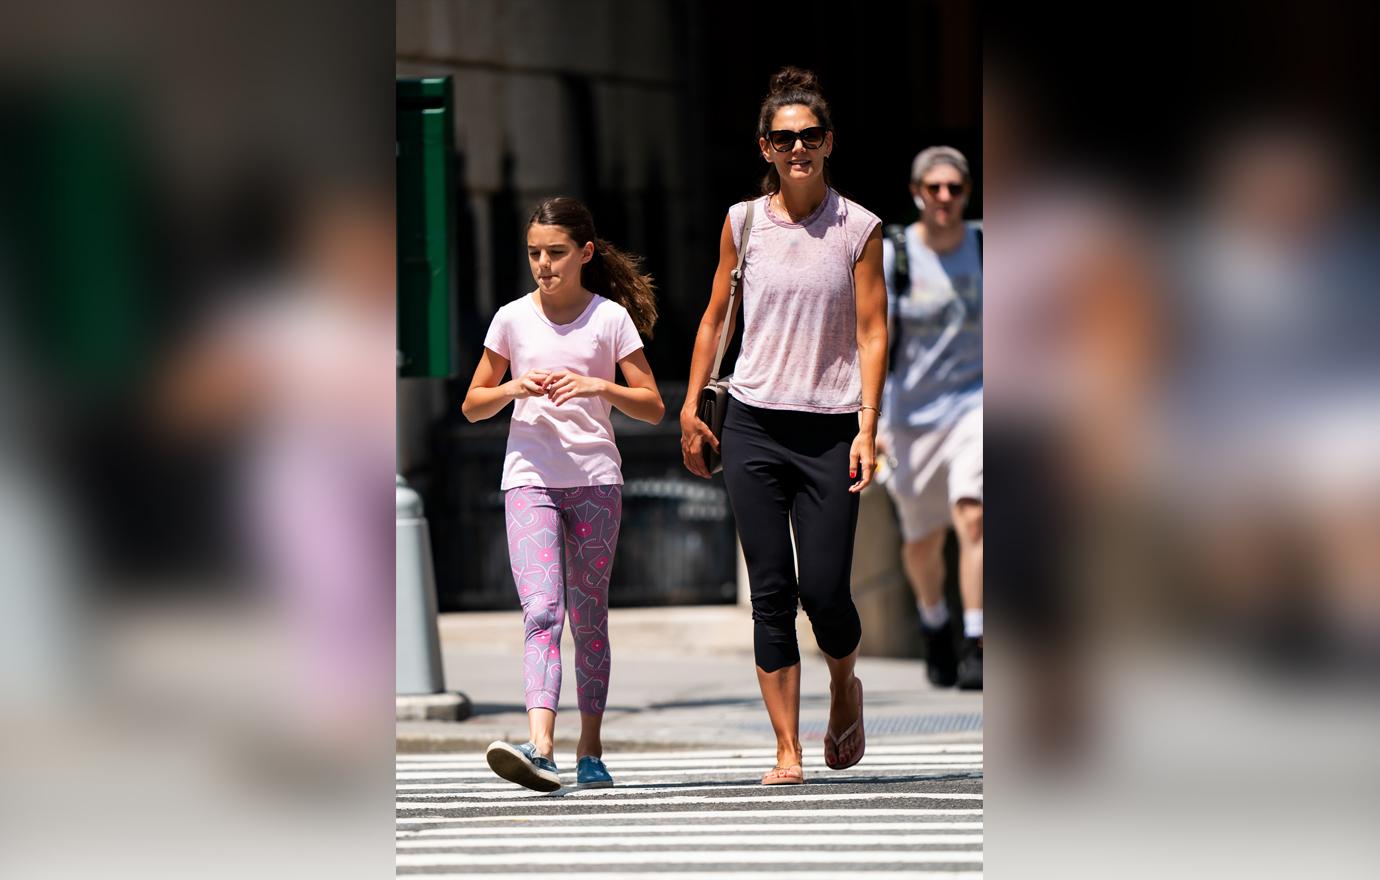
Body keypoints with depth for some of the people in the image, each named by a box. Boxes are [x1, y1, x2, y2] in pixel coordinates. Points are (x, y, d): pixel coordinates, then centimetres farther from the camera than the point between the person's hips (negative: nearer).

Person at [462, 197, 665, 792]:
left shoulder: (611, 317, 2)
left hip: (594, 479, 0)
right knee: (541, 609, -16)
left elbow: (653, 407, 1)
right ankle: (540, 746, -30)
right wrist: (516, 388, -8)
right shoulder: (513, 318, 5)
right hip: (530, 478, 0)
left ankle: (590, 749, 16)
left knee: (588, 616, 7)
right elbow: (473, 406, 12)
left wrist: (597, 386, -15)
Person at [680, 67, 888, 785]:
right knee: (771, 594, -1)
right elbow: (715, 318, 16)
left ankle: (845, 687, 27)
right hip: (754, 426, 2)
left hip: (831, 428, -2)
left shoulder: (859, 228, 0)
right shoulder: (743, 222, 6)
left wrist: (868, 426, -11)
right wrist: (691, 408, 12)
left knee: (824, 592, -6)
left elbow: (872, 332, -2)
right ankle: (787, 754, 2)